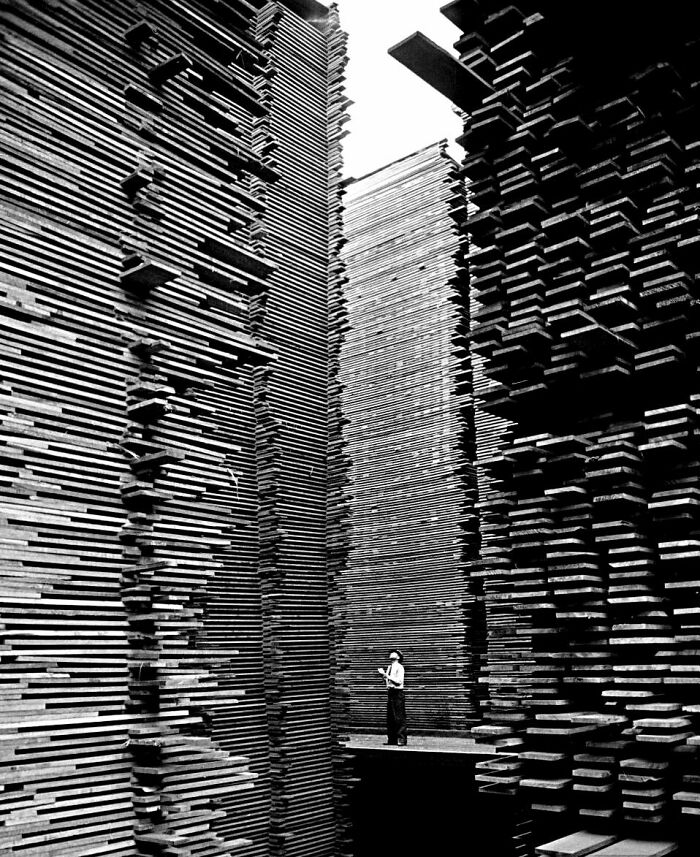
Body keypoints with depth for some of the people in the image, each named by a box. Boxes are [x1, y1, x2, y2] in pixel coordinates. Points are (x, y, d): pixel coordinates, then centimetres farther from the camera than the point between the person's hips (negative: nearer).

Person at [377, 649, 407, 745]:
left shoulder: (399, 667, -9)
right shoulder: (389, 667, 15)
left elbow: (399, 681, -19)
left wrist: (386, 675, -20)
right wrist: (383, 674, 3)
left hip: (397, 693, -8)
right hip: (390, 693, 8)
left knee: (399, 718, -6)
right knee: (390, 718, 11)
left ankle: (402, 740, -2)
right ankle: (392, 739, 18)